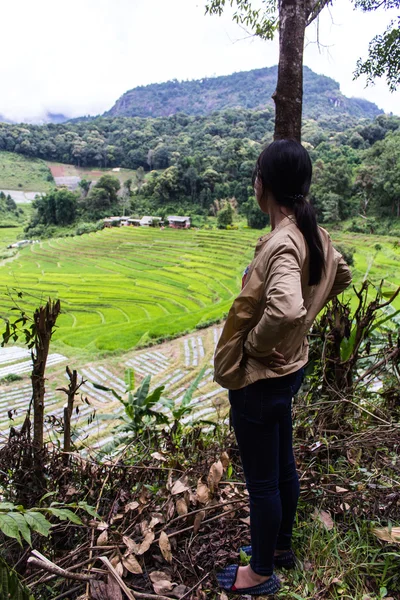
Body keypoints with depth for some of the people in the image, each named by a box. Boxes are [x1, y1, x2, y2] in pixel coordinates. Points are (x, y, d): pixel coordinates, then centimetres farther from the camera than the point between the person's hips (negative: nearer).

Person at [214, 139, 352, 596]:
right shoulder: (314, 235, 0)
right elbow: (341, 276, 18)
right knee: (282, 467, 26)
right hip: (288, 368, 9)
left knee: (262, 480, 12)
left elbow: (285, 310, -44)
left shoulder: (281, 244, -28)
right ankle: (281, 545, 49)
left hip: (258, 379, -9)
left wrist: (253, 344, -25)